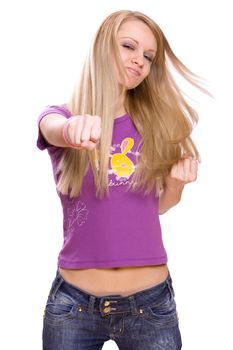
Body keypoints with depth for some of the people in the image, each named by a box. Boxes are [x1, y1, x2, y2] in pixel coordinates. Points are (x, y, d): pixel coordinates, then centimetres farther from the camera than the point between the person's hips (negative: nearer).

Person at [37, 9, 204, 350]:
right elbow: (56, 131, -26)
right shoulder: (61, 114, -1)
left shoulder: (155, 122, 3)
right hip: (73, 304, -1)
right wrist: (75, 128, -47)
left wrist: (176, 184, -8)